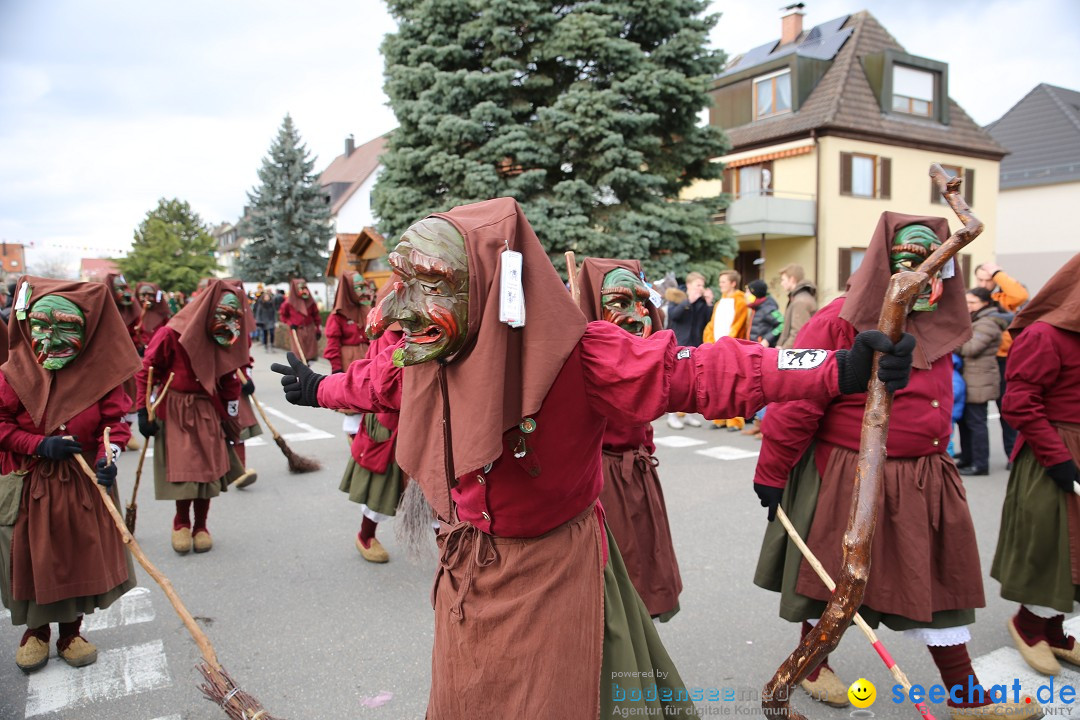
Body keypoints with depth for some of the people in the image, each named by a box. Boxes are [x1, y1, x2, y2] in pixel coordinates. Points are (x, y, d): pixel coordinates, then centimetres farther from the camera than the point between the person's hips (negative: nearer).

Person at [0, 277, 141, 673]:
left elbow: (115, 419, -6)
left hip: (84, 484, 1)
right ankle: (35, 632, 35)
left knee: (80, 558, 10)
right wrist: (40, 444, -19)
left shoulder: (99, 374, -8)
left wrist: (108, 455, -23)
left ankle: (71, 632, 31)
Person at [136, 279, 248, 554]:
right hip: (175, 413, -4)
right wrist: (144, 411, -9)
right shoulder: (170, 334, -15)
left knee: (208, 469, 4)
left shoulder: (224, 340, 1)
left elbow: (229, 382, 9)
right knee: (184, 469, -4)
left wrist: (231, 418, 8)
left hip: (208, 413, 4)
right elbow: (145, 372, -9)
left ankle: (200, 526, 23)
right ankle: (181, 523, 22)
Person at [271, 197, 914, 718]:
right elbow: (377, 381, 17)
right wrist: (319, 389, 35)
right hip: (467, 570, 6)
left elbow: (695, 372, -29)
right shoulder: (421, 356, -7)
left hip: (553, 572, -5)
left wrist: (835, 370, -36)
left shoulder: (575, 355, -26)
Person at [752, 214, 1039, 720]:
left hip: (925, 482, 7)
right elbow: (794, 406, -19)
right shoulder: (840, 323, -18)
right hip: (847, 481, -7)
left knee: (939, 580, 14)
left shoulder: (934, 327, 7)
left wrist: (933, 459, 22)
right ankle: (812, 663, 36)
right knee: (835, 574, 11)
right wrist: (771, 476, -15)